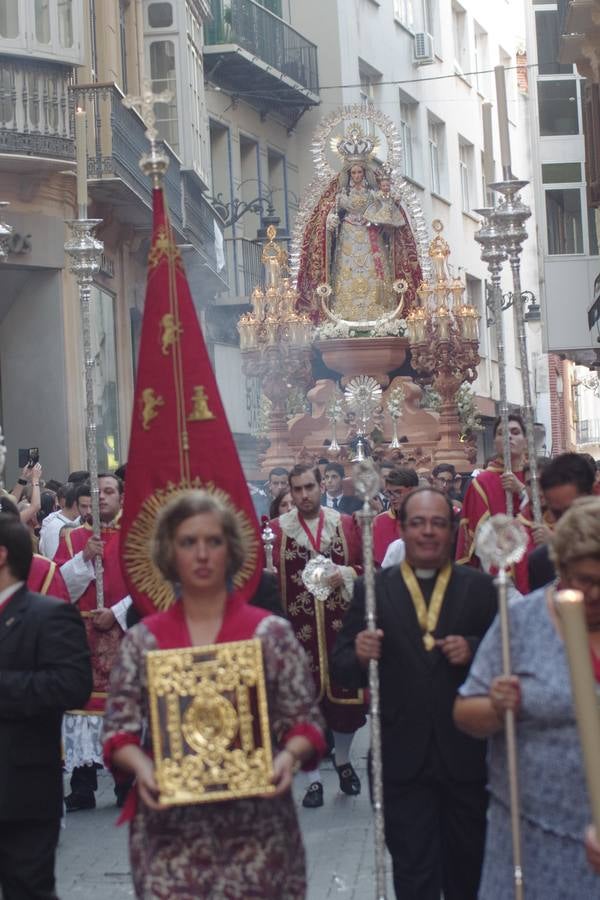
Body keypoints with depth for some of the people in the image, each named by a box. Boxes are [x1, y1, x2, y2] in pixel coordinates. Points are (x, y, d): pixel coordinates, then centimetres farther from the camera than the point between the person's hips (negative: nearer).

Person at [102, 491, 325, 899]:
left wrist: (289, 755, -18)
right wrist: (140, 765, -15)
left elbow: (305, 719, 2)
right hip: (169, 825, 1)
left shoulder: (271, 632, 3)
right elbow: (119, 729, 4)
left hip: (258, 823, 0)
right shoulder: (142, 640, 6)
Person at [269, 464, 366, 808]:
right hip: (298, 628, -1)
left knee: (346, 696, 7)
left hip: (341, 624, 2)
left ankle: (343, 760, 34)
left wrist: (347, 574, -11)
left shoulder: (346, 524, 6)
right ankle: (314, 778, 12)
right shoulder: (277, 529, 0)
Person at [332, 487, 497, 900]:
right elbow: (343, 668, 0)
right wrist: (359, 655, -21)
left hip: (466, 755, 1)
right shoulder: (372, 590, 2)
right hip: (402, 759, -1)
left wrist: (474, 650, -18)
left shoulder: (480, 587, 3)